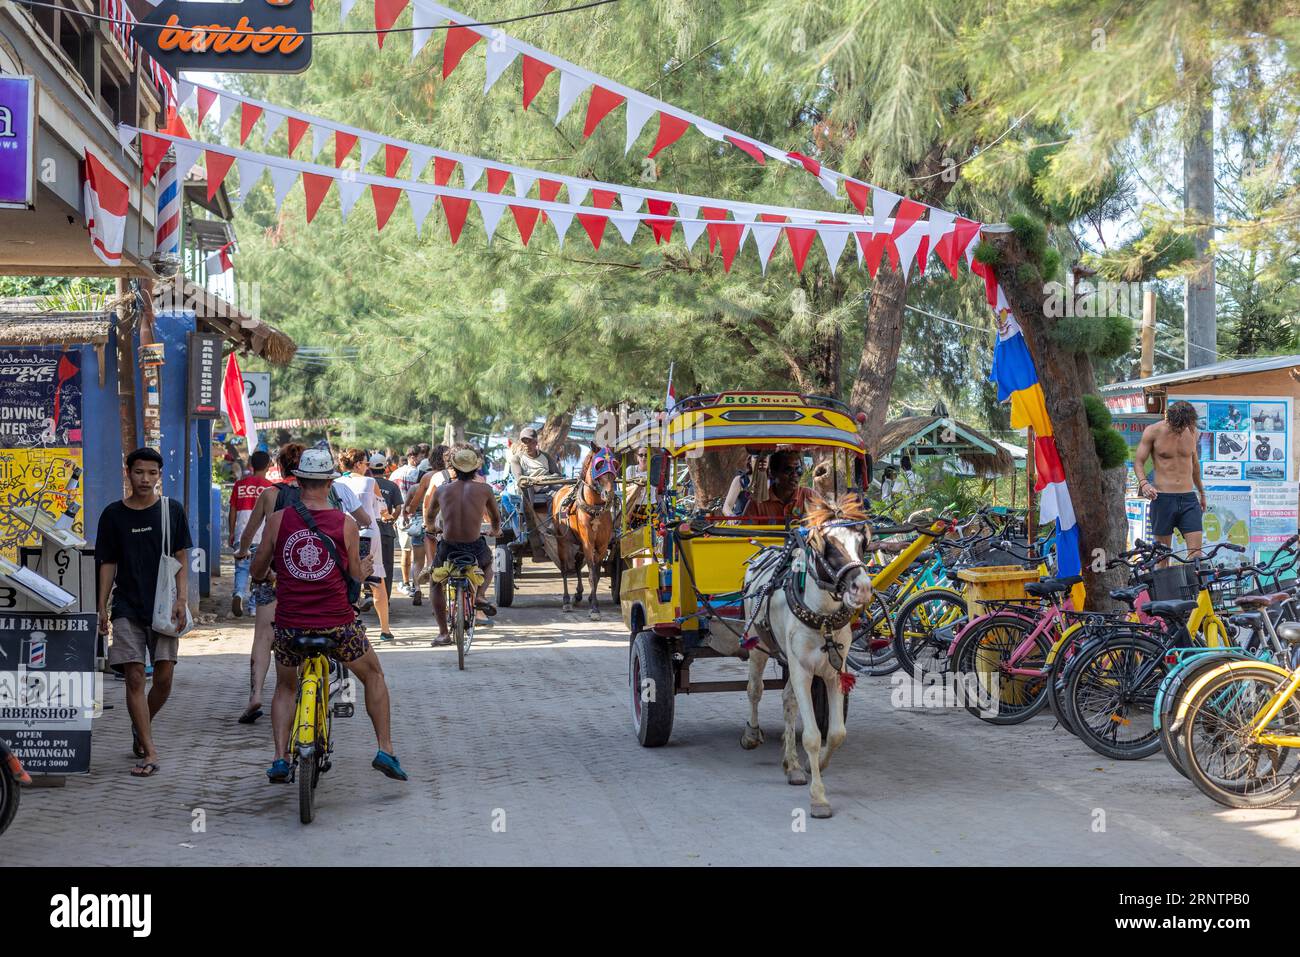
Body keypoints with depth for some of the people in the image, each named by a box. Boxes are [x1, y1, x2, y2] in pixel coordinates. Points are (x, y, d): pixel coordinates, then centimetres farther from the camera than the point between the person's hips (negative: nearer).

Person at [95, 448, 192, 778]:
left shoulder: (171, 510, 3)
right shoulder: (114, 514, 4)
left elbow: (181, 559, 4)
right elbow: (107, 564, 8)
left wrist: (181, 599, -7)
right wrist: (101, 608, 3)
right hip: (127, 608, 0)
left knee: (164, 677, -1)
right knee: (135, 677, -6)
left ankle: (141, 726, 28)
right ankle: (149, 752, -5)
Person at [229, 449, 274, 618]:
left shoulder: (240, 484, 6)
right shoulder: (270, 487, -1)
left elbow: (233, 510, 8)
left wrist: (231, 533, 16)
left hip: (241, 535, 2)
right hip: (262, 535, -1)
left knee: (241, 568, 6)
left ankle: (238, 593, -21)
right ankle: (254, 606, 10)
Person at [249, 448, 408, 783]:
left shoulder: (278, 520, -4)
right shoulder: (346, 524, -5)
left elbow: (257, 571, 5)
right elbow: (356, 574, 6)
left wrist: (265, 574, 29)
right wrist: (365, 568, 29)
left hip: (290, 626, 1)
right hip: (337, 624, -1)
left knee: (285, 687, 25)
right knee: (373, 675, 22)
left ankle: (280, 759, 13)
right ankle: (385, 751, 17)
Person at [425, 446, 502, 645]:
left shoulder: (442, 489, 5)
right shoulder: (484, 489, 2)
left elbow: (429, 518, 24)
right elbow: (496, 517, 18)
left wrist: (430, 527, 48)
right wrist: (496, 531, 42)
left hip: (448, 548, 0)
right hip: (475, 548, 0)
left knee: (437, 584, 27)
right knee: (488, 564, 35)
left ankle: (443, 633, 21)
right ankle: (480, 595, 8)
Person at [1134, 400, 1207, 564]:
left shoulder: (1193, 432, 7)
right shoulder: (1153, 432, -4)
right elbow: (1138, 461, -1)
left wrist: (1201, 492, 33)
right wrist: (1143, 483, -21)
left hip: (1189, 498, 3)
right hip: (1163, 498, -3)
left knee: (1196, 553, -7)